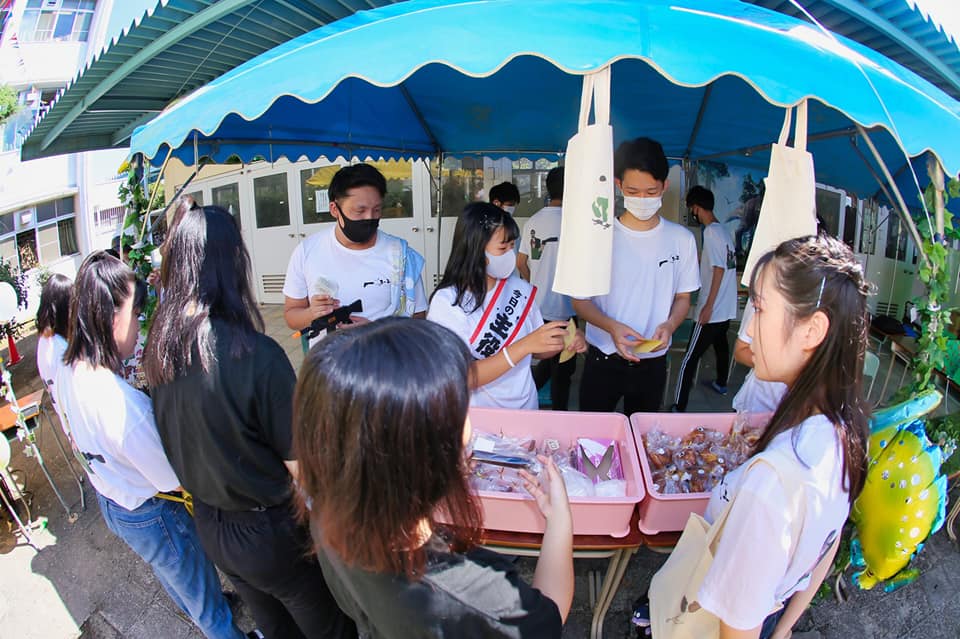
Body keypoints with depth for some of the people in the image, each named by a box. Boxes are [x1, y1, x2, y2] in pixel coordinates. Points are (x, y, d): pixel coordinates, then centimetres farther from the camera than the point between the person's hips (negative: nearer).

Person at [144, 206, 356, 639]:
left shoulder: (158, 349, -10)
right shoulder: (256, 354, -31)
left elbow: (175, 444, 5)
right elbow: (301, 466, -24)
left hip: (208, 526, 7)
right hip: (272, 533, -6)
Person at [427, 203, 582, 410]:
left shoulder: (520, 289, -3)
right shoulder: (447, 302, -15)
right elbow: (462, 378, -20)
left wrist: (563, 341, -9)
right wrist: (524, 346, -25)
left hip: (526, 408, 4)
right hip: (478, 419, -3)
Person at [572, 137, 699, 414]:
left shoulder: (682, 240, 0)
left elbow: (683, 297, 8)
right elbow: (580, 299, -4)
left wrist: (669, 324, -14)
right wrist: (612, 326, -22)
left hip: (653, 362, 2)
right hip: (603, 360, -2)